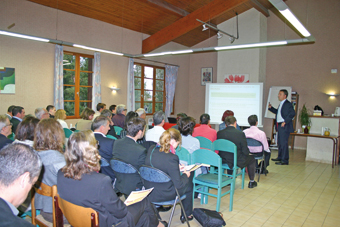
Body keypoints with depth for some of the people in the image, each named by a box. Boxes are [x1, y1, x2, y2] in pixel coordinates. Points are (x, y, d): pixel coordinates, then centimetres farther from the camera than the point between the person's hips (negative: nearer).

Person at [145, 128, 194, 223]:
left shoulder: (151, 149, -9)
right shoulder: (171, 158, -30)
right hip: (163, 194, -7)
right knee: (188, 185, 20)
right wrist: (185, 175, -4)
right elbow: (178, 185, -23)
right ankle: (187, 215, 38)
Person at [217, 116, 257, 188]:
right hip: (237, 161, -3)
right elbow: (245, 152, -13)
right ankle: (251, 182, 37)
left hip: (223, 161, 4)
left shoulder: (219, 133, -7)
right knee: (252, 159, 24)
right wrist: (246, 153, 11)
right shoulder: (240, 134, -17)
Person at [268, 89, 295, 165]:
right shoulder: (281, 104, 16)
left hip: (284, 126, -10)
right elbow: (277, 112, 25)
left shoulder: (288, 104, -12)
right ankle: (280, 157, 30)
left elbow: (292, 114, -21)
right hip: (279, 126, 10)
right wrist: (270, 108, 14)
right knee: (280, 142, 17)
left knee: (284, 143, -6)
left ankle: (285, 160, 1)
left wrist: (285, 122, -22)